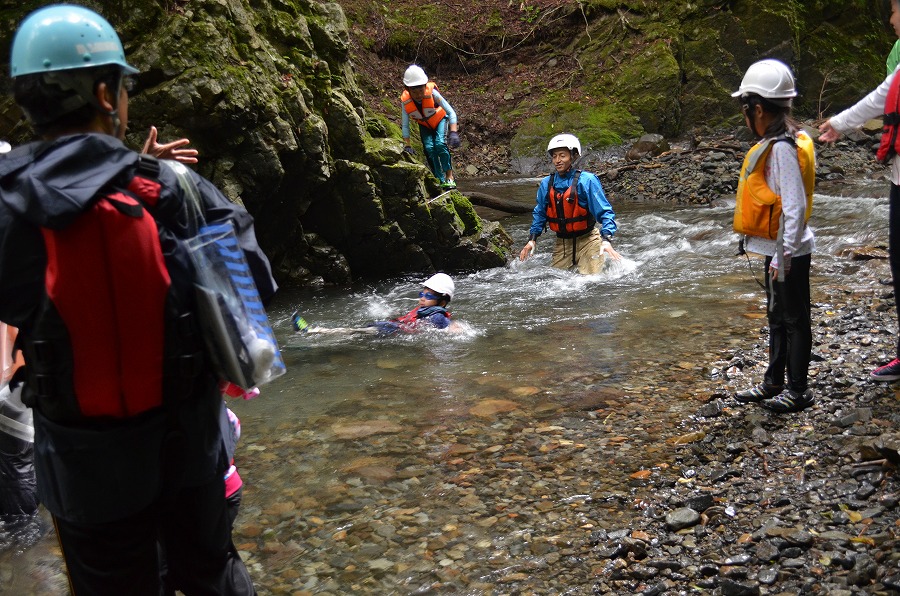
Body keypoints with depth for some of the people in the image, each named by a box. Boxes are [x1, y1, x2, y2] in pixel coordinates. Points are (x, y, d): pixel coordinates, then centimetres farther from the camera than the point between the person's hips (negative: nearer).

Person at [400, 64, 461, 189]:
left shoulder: (432, 93, -35)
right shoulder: (405, 101, -28)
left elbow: (451, 112, -33)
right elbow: (405, 126, -17)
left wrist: (453, 133, -44)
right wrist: (407, 146, -20)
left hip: (440, 119, -2)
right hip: (424, 125, 2)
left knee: (440, 144, -26)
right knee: (429, 148, -18)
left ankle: (449, 177, -17)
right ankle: (440, 181, -7)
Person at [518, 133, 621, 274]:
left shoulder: (587, 181, -14)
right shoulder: (546, 184, 1)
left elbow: (604, 212, -17)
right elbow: (540, 213, 13)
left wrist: (606, 239, -30)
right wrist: (532, 239, 4)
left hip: (587, 241, -4)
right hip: (562, 242, 5)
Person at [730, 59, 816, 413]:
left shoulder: (782, 148, -21)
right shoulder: (774, 144, 10)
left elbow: (795, 206, -25)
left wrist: (784, 255, -24)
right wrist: (778, 253, 19)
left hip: (788, 251, -10)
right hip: (778, 249, 10)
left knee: (795, 319, 2)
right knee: (777, 317, 18)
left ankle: (798, 391, 14)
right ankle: (773, 383, 31)